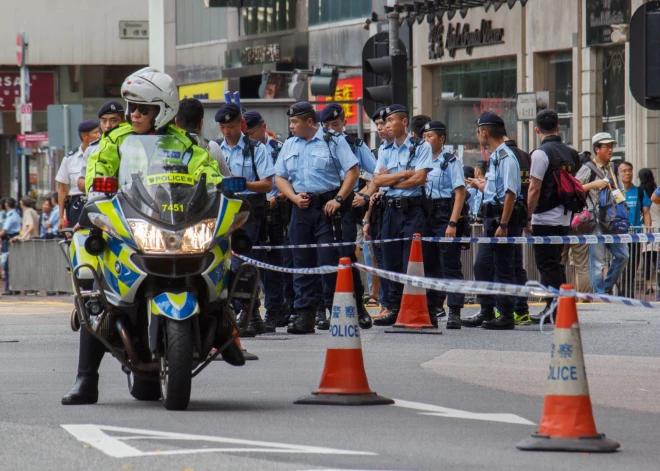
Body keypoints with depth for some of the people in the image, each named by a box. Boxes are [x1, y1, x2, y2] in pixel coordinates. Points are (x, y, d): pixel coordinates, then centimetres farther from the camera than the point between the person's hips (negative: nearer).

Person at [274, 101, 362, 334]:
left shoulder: (333, 141, -1)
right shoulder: (289, 145, 15)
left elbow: (353, 171, -5)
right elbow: (280, 177, 16)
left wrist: (338, 199, -13)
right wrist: (294, 196, -3)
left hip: (327, 207, -5)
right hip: (301, 208, 5)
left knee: (329, 259, -8)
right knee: (302, 262, 4)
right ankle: (304, 314, 7)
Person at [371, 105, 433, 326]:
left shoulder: (421, 147, 0)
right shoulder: (385, 151, 16)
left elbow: (420, 178, -11)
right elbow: (378, 180, 4)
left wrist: (391, 180, -2)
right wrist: (404, 174, -7)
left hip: (413, 208, -6)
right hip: (391, 208, 6)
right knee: (391, 260, 5)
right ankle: (394, 309, 9)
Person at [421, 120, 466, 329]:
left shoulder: (451, 161, -3)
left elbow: (460, 193, -9)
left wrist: (453, 223, -17)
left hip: (444, 215, -7)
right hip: (426, 216, 7)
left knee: (450, 265, -7)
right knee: (428, 265, 9)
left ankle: (454, 313, -8)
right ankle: (430, 311, 14)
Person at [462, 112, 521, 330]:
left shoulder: (506, 157, -16)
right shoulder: (495, 157, 16)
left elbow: (510, 193, -22)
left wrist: (503, 225, -25)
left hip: (501, 216, -10)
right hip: (491, 216, 10)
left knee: (503, 268, -4)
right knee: (482, 265, 12)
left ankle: (506, 316, 0)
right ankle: (486, 311, 20)